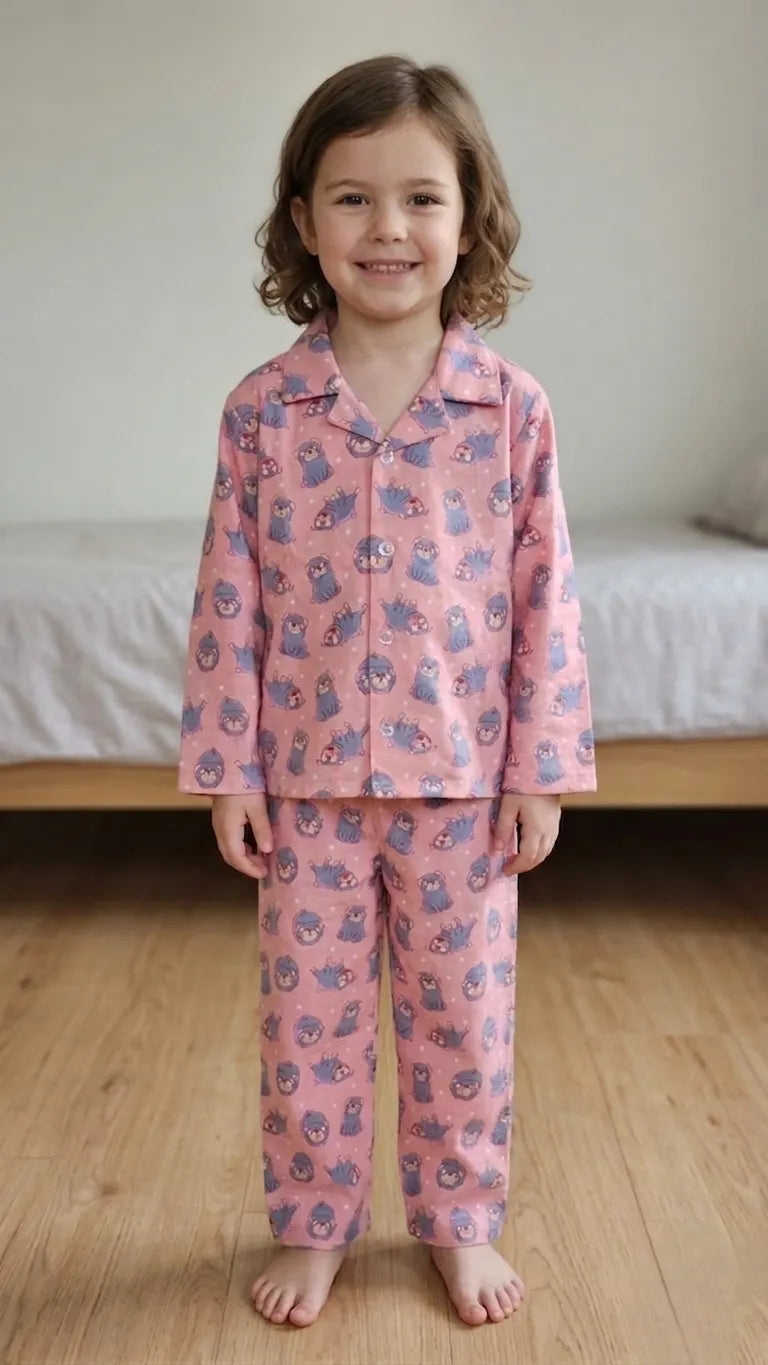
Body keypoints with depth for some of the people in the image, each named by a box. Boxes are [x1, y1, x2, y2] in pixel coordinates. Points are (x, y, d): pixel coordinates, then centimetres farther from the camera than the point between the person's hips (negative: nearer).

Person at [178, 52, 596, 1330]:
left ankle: (461, 1224, 35)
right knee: (307, 1018, 12)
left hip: (462, 775, 0)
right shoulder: (261, 410, -4)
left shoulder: (513, 408, -5)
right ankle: (312, 1228, 34)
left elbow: (546, 602, -3)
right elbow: (230, 604, -2)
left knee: (464, 1014, 13)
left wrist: (542, 771, -3)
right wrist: (229, 770, -3)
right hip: (308, 775, 1)